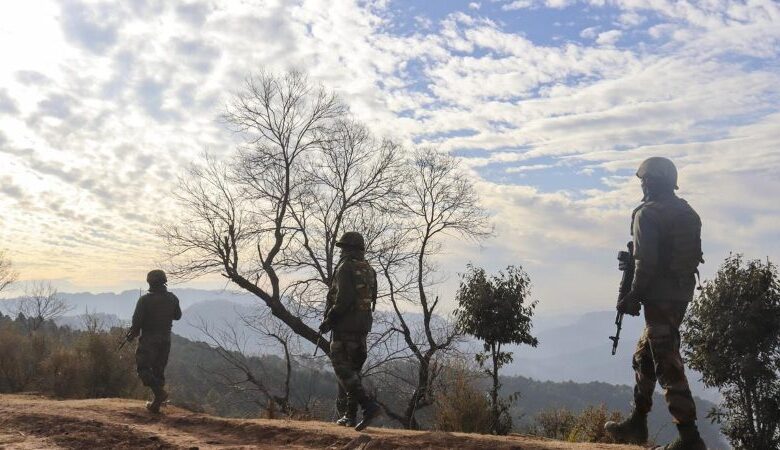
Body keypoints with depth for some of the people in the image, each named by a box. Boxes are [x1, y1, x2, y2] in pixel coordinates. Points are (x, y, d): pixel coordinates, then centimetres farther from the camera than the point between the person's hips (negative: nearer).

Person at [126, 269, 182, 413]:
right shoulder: (172, 298, 3)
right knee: (159, 370, 13)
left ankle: (160, 393, -19)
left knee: (143, 368, 0)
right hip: (165, 339, 5)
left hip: (148, 338, -5)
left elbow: (137, 320, -14)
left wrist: (132, 334, 5)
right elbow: (177, 315, 16)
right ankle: (156, 403, 13)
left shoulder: (145, 300, -13)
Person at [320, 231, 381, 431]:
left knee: (344, 370, -7)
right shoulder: (369, 270, 12)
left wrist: (328, 321, -12)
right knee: (353, 368, 14)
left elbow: (344, 299, -21)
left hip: (345, 325, -8)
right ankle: (350, 415, 16)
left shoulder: (345, 268, -12)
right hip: (363, 325, 8)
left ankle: (369, 406, -20)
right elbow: (371, 299, 14)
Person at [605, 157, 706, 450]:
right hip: (683, 294, 9)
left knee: (668, 365, -8)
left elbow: (645, 262, -18)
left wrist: (633, 297, -11)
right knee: (645, 357, 19)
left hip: (659, 296, -9)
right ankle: (636, 425, 25)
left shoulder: (647, 214, -11)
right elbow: (692, 256, 16)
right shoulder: (688, 213, 15)